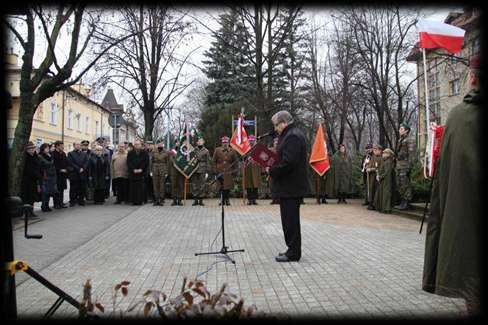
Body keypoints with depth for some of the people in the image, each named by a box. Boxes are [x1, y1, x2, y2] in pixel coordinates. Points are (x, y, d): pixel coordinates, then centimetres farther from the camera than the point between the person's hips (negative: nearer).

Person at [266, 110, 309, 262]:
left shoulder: (292, 136, -18)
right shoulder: (293, 134, 16)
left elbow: (288, 163, -26)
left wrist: (271, 170, -14)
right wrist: (273, 167, 8)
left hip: (290, 187, -11)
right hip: (291, 186, 11)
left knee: (290, 221, -1)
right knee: (290, 220, 17)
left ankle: (293, 253, 9)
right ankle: (293, 250, 26)